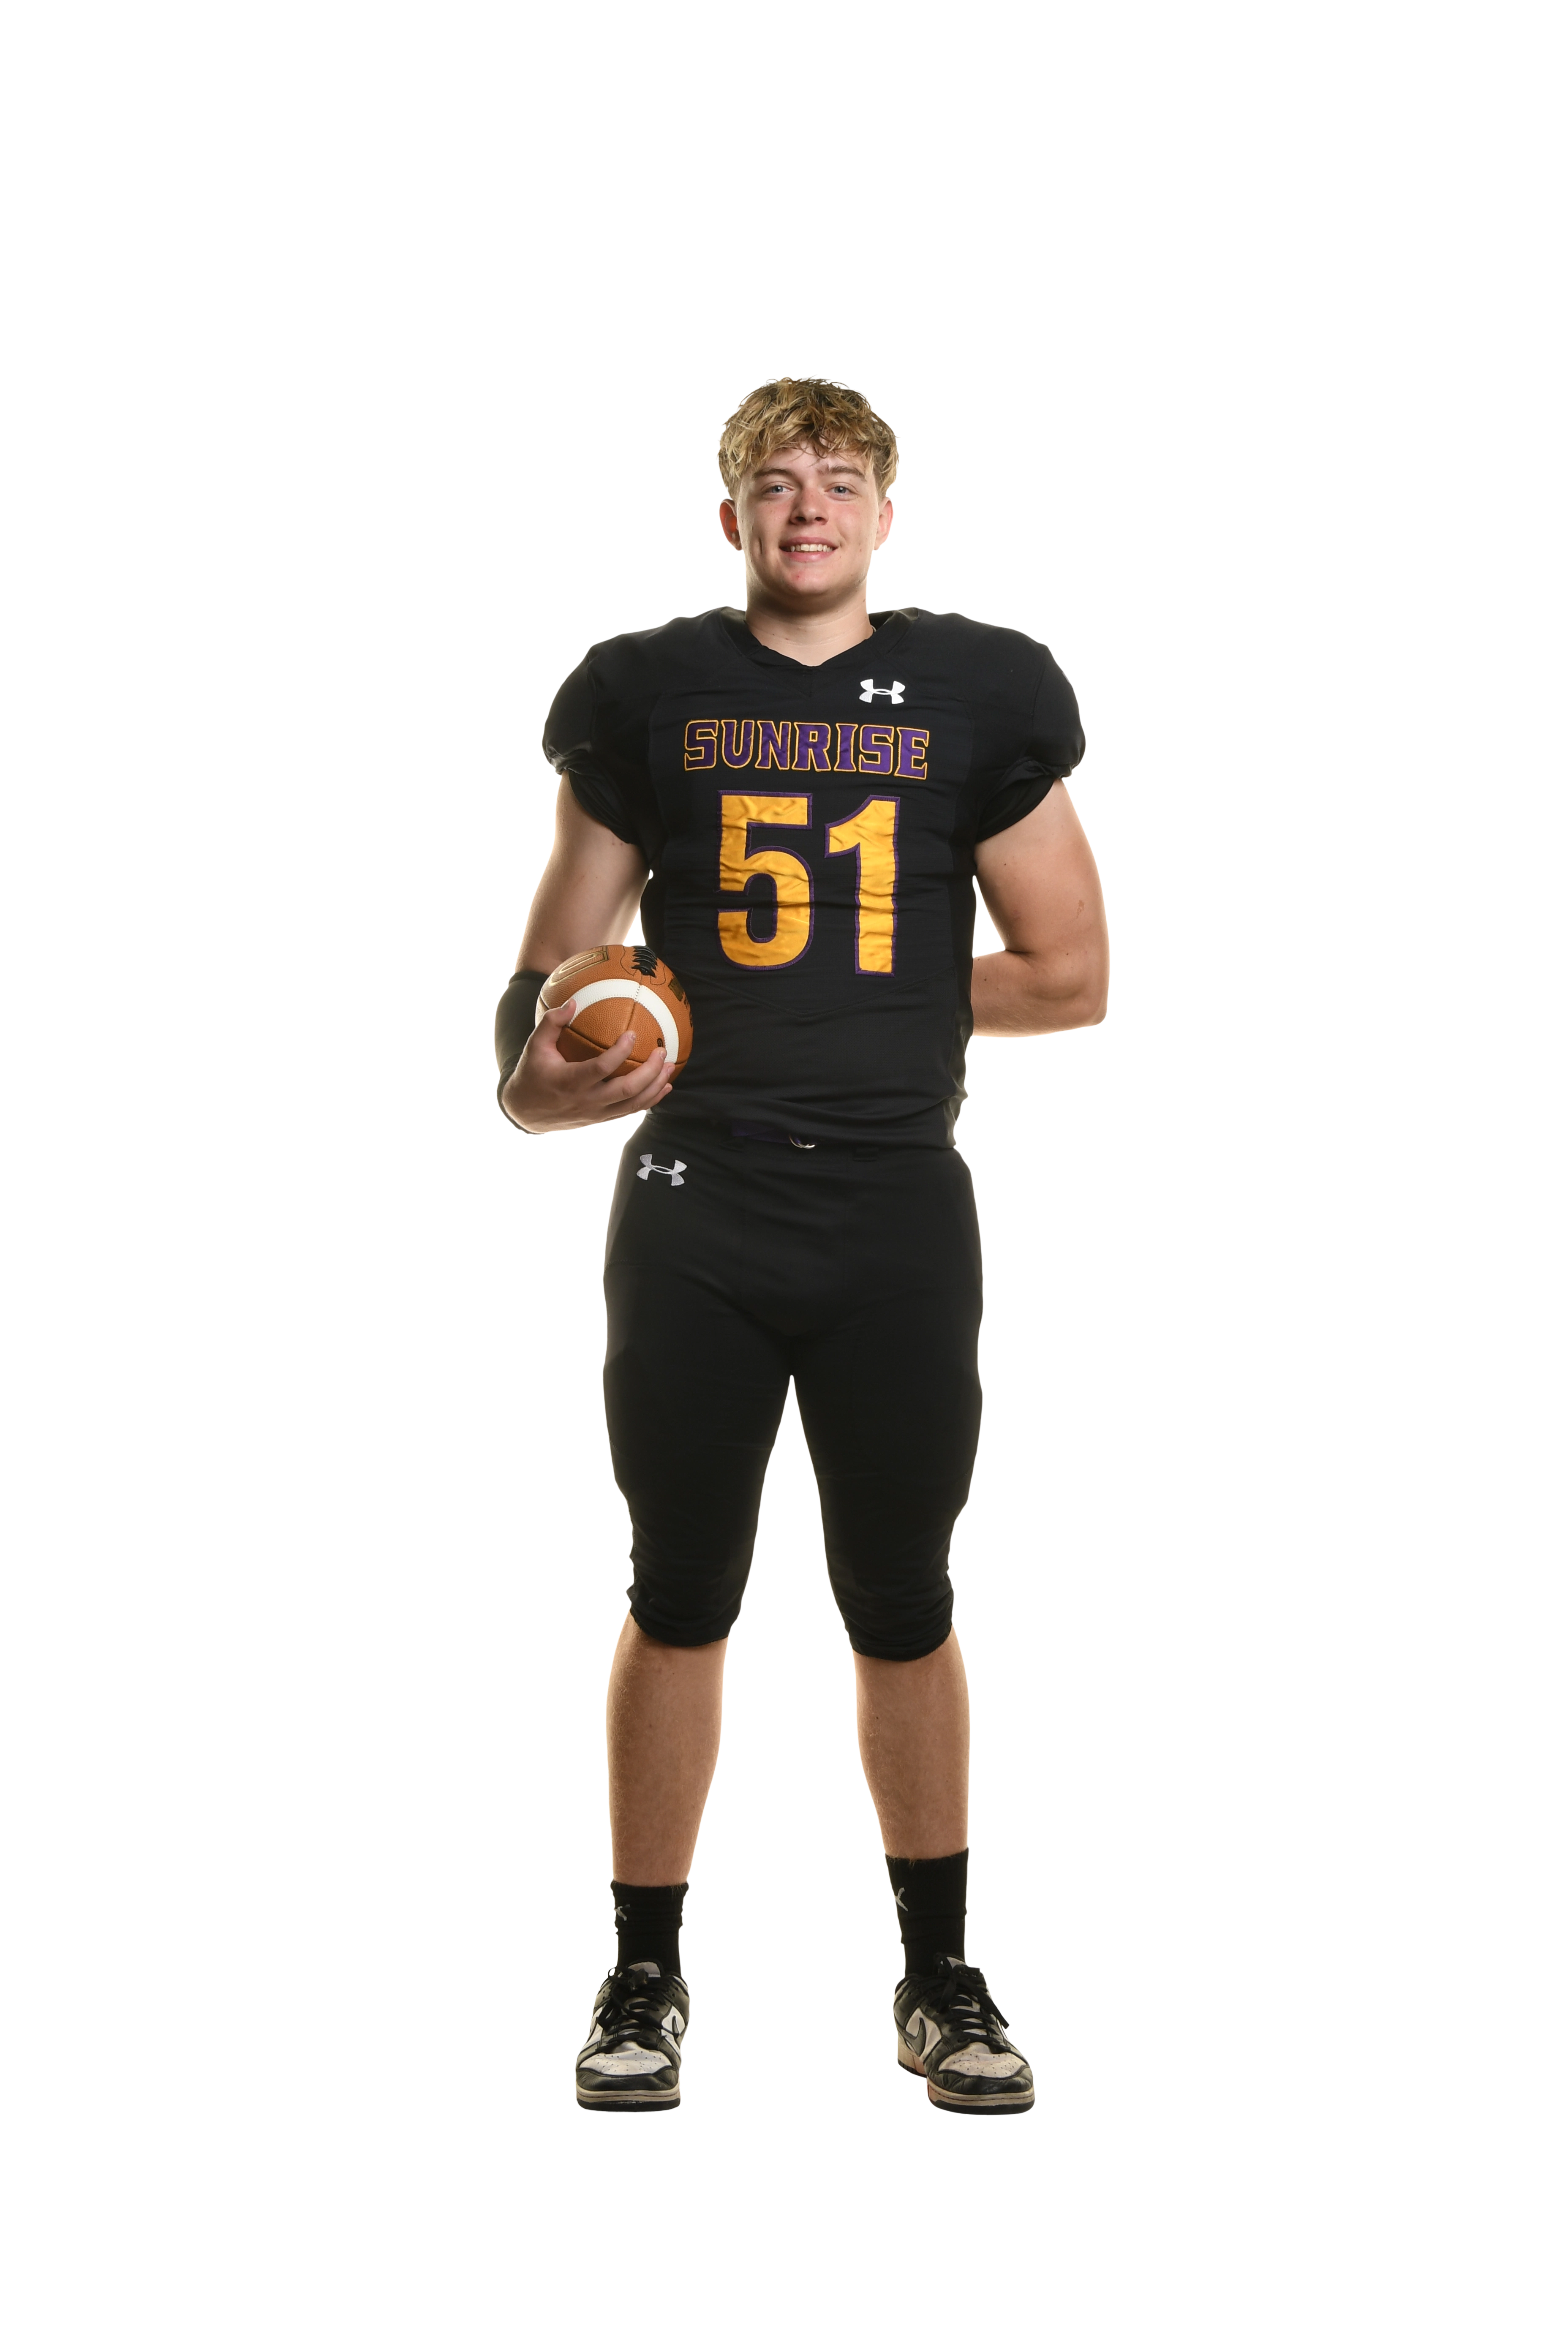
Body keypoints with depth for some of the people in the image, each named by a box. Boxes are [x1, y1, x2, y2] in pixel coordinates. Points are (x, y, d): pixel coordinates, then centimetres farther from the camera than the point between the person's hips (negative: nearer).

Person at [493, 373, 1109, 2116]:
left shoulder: (977, 696, 4)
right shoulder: (649, 695, 5)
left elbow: (1073, 975, 6)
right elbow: (561, 948, 8)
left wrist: (885, 999, 0)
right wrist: (533, 1071, -11)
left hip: (900, 1208, 0)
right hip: (694, 1206, 0)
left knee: (903, 1604, 10)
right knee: (678, 1598, 8)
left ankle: (940, 1977, 25)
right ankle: (646, 1979, 22)